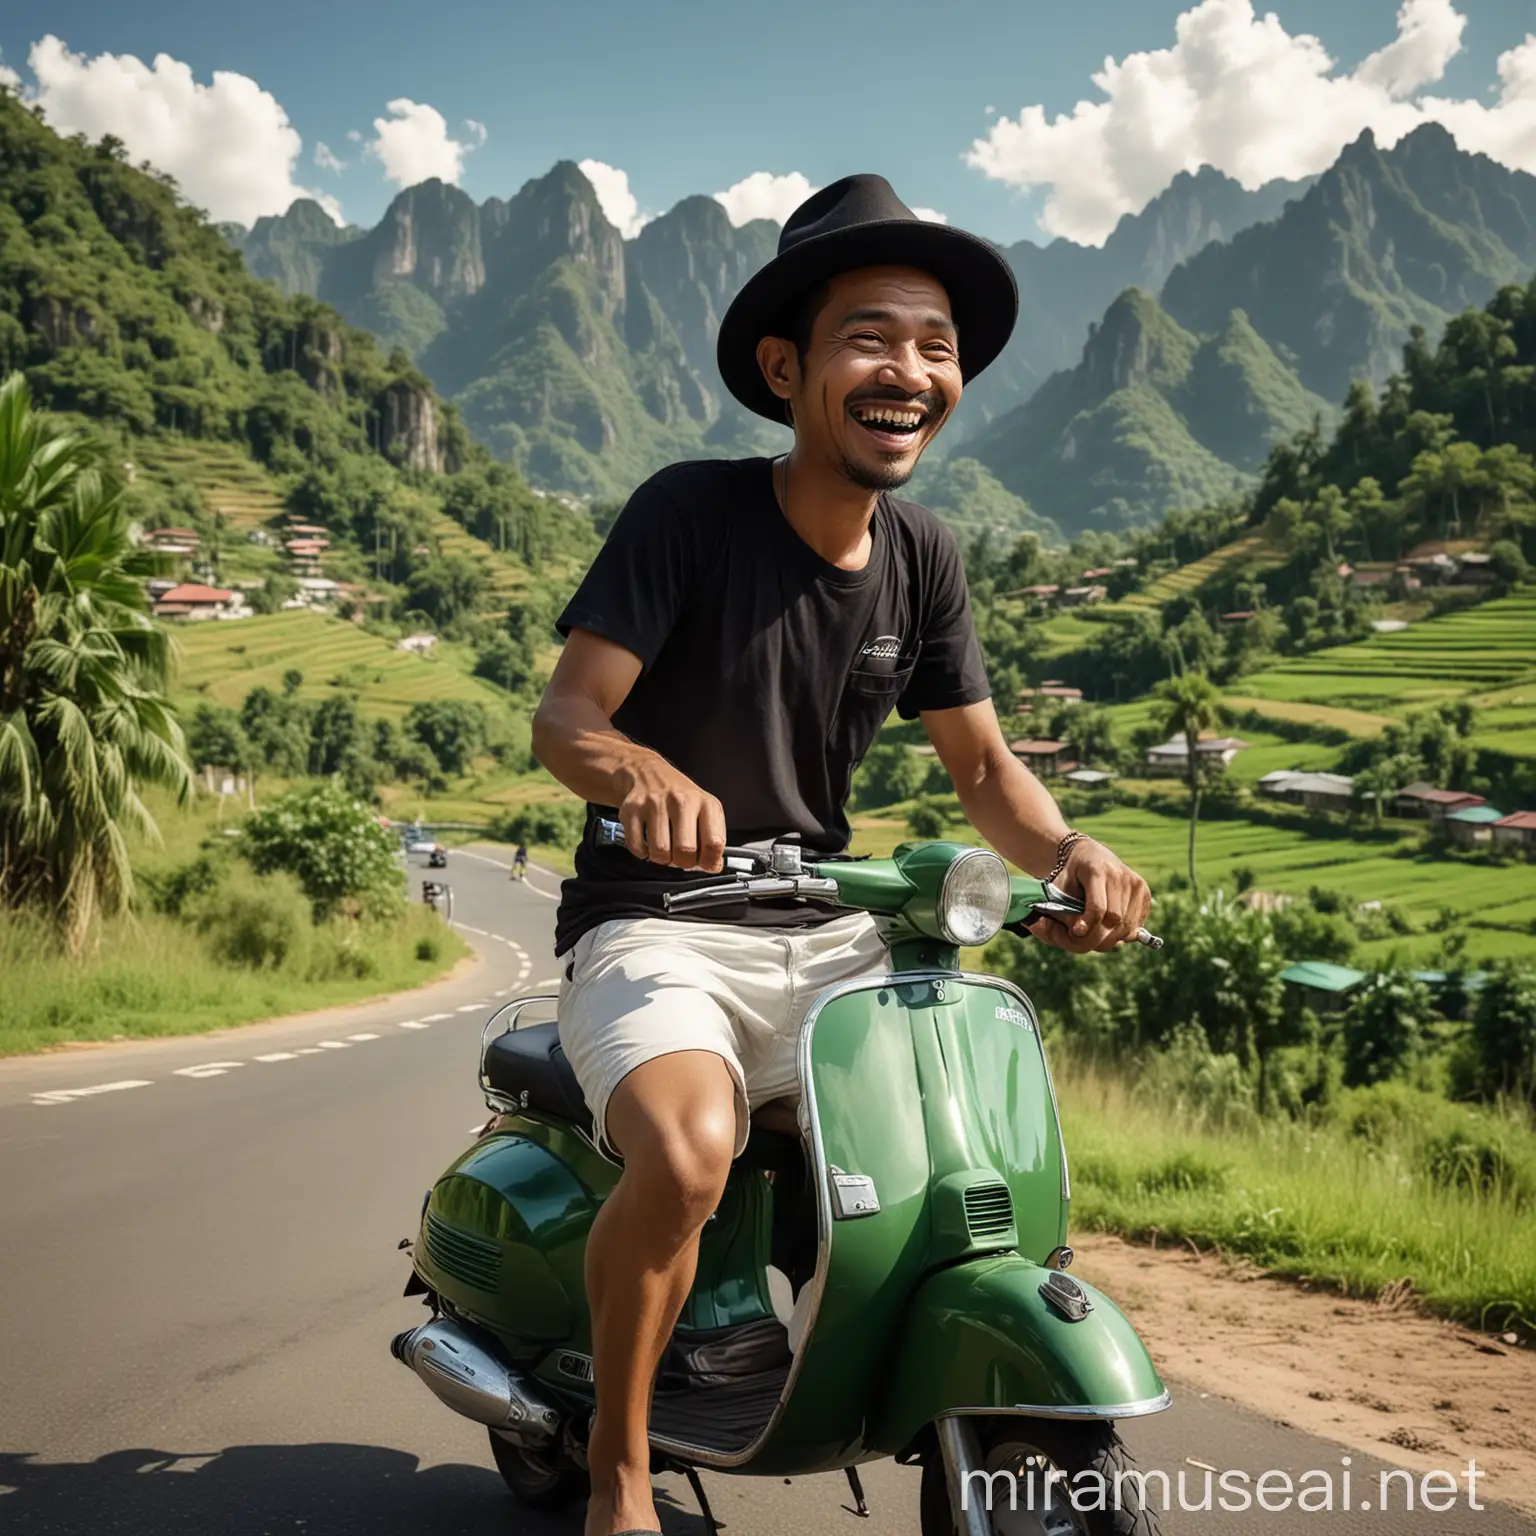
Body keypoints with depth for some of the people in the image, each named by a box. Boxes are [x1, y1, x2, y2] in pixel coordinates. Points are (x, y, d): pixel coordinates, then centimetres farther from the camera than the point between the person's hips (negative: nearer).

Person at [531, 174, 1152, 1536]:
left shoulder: (923, 558, 5)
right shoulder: (689, 511, -11)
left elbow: (983, 768, 8)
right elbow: (564, 716, -17)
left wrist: (1071, 852, -13)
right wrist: (640, 770, -40)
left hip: (823, 936, 6)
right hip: (655, 930, -5)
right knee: (688, 1153, -32)